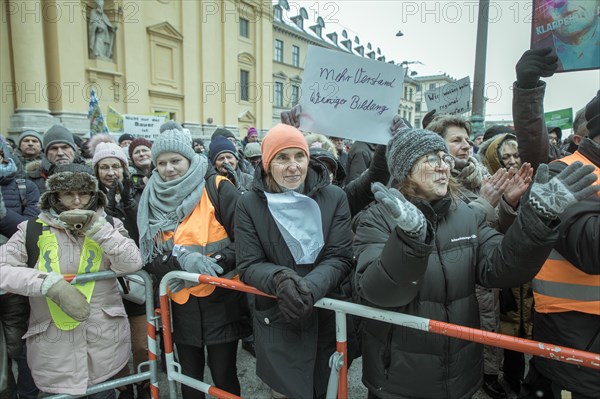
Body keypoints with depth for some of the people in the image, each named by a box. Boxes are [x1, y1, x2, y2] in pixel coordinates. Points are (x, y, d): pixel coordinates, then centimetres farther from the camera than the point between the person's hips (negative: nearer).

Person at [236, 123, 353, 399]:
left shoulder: (334, 198, -5)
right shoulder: (249, 204, -6)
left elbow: (340, 258, -10)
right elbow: (248, 265, -8)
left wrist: (311, 286, -29)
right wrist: (279, 278, -28)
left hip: (328, 321, 1)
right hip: (276, 324, -1)